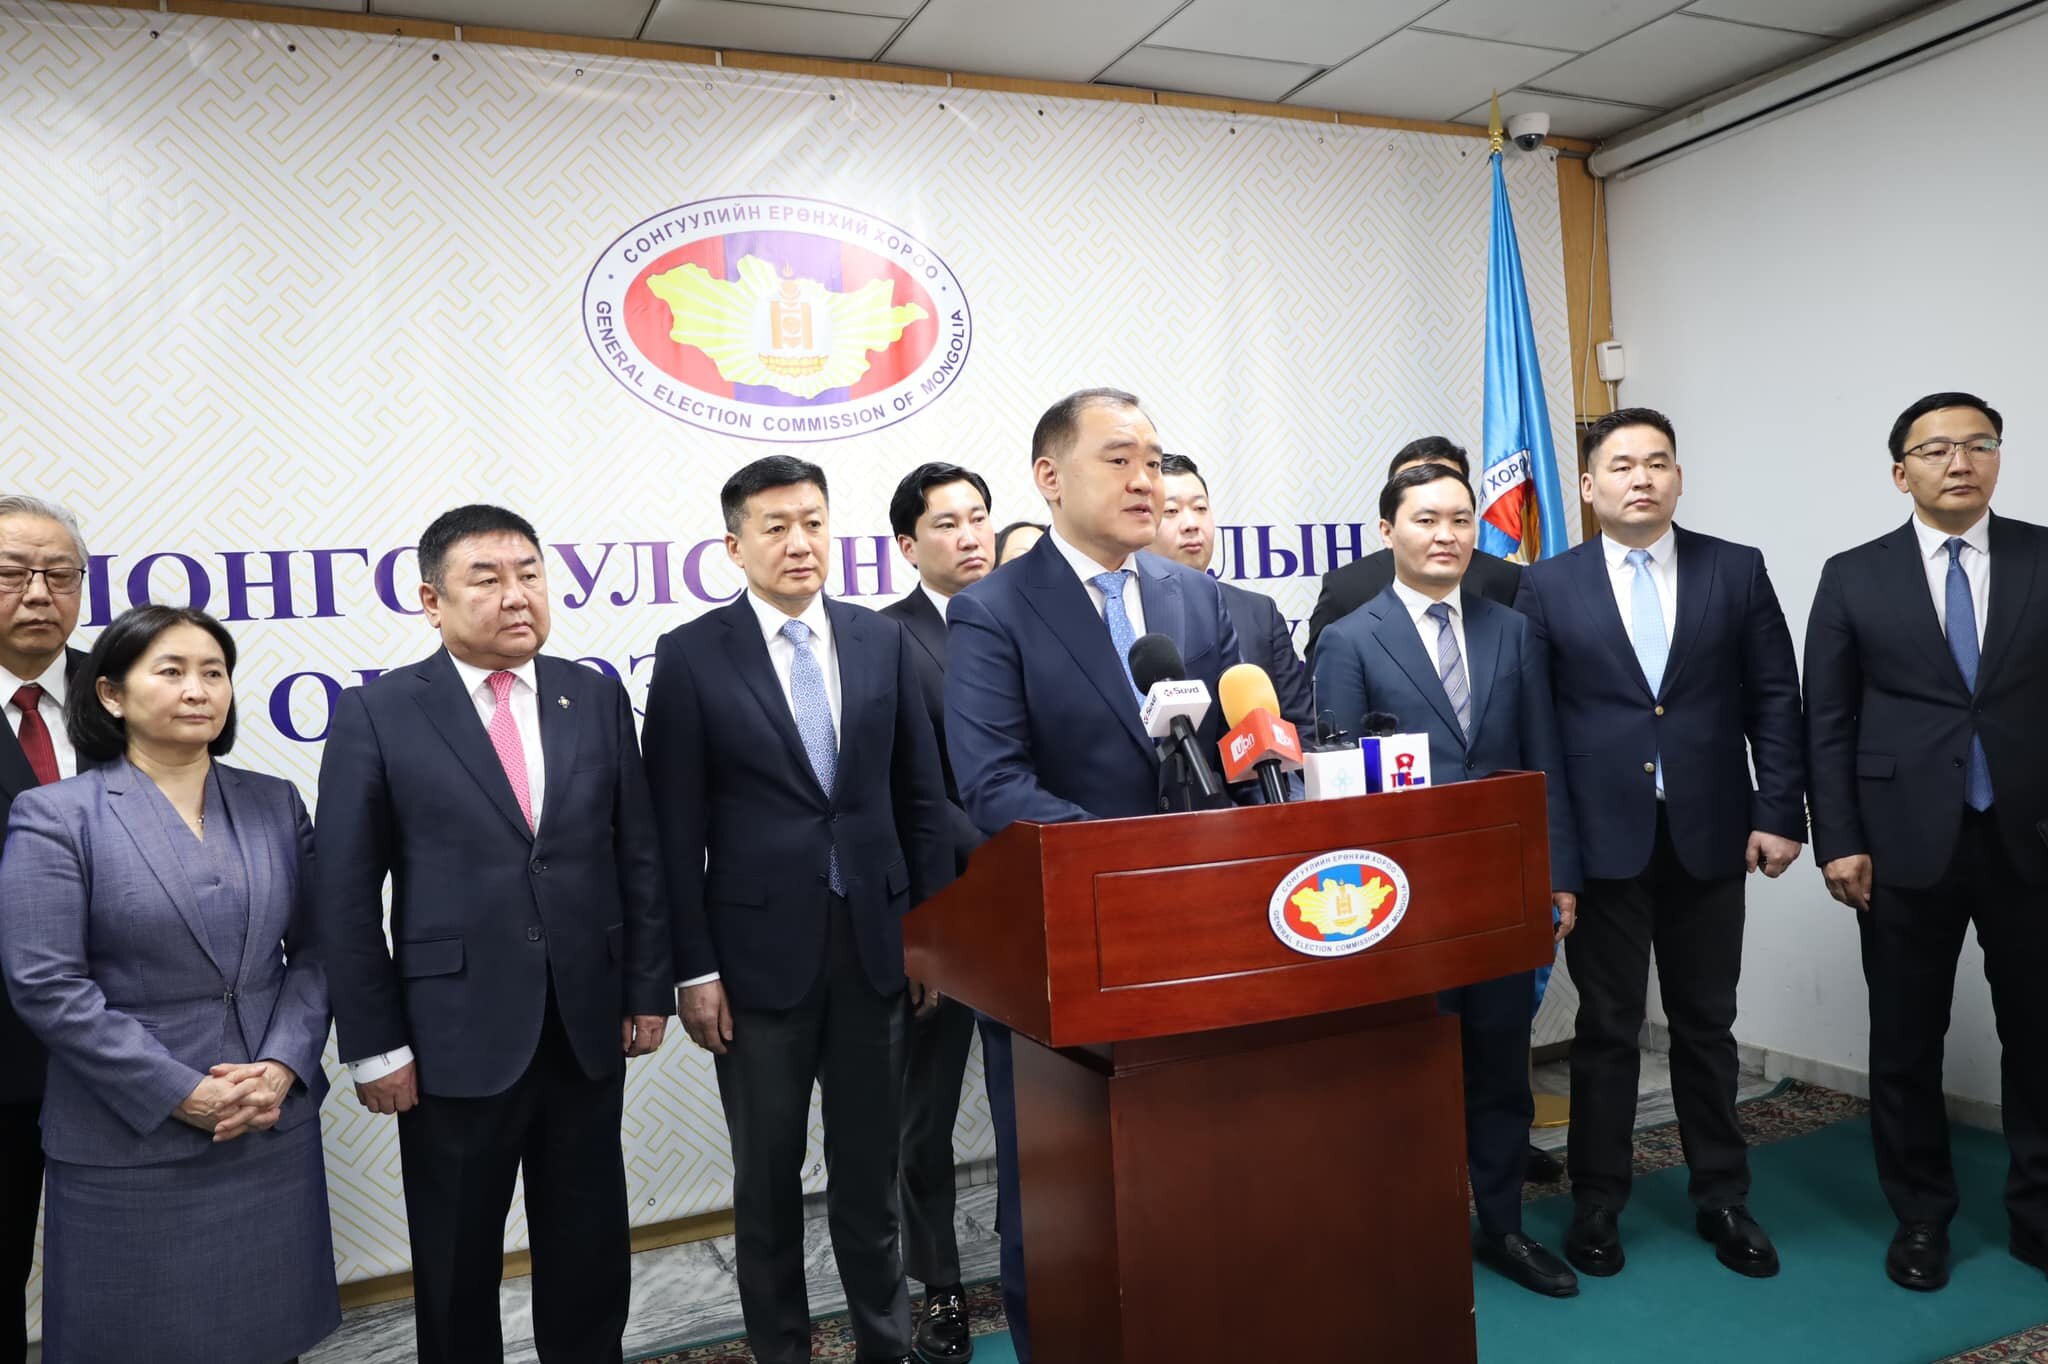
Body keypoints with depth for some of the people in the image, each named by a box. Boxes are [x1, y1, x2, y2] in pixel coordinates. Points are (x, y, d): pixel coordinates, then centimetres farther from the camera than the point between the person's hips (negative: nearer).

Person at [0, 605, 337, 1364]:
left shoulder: (276, 804, 6)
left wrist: (283, 1066, -10)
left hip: (274, 1129, 3)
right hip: (130, 1143, -3)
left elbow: (316, 950, 5)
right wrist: (179, 1092, -15)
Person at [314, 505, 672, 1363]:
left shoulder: (597, 697, 3)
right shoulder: (377, 715, -6)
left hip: (587, 1027, 3)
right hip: (456, 1035, -2)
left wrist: (647, 989, 4)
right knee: (458, 1263, 15)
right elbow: (345, 897, -5)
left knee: (589, 1249, 16)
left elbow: (638, 855, 5)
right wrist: (374, 1044, -7)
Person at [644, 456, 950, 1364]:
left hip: (874, 940, 2)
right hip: (761, 947, -2)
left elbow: (921, 795, 6)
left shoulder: (882, 640, 3)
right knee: (768, 1175, 13)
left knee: (870, 1163, 14)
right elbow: (677, 828, -5)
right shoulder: (691, 656, -5)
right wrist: (694, 967, -8)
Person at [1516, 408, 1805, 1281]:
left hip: (1709, 839, 2)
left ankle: (1722, 1199, 28)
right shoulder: (1549, 586, 0)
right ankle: (1597, 1203, 21)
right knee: (1606, 1028, 8)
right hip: (1601, 841, -1)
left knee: (1706, 1027, 13)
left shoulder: (1737, 570, 4)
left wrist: (1779, 811, -4)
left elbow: (1774, 697, 3)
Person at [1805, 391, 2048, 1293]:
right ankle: (1920, 1217, 25)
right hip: (1906, 845, 0)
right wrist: (1837, 842, -5)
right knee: (1907, 1042, 9)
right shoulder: (1854, 577, 2)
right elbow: (1827, 723, 1)